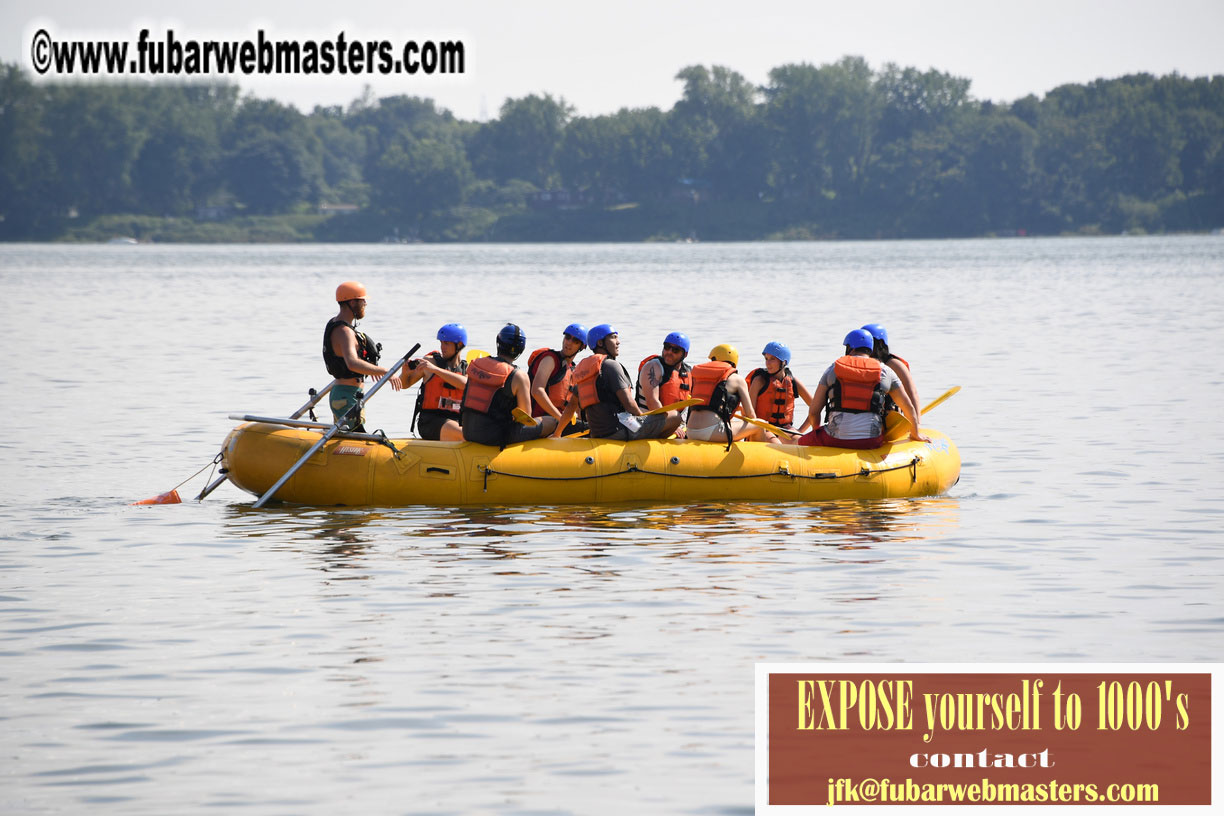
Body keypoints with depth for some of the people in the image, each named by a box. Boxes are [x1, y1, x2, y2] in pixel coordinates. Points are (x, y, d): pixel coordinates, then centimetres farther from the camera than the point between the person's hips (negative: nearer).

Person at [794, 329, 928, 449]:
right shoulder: (886, 372, 8)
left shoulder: (832, 370, 8)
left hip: (835, 439, -1)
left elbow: (814, 410, 9)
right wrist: (915, 434, 31)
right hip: (871, 442, 1)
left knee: (798, 443, 24)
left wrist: (817, 433, 28)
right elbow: (908, 407, 13)